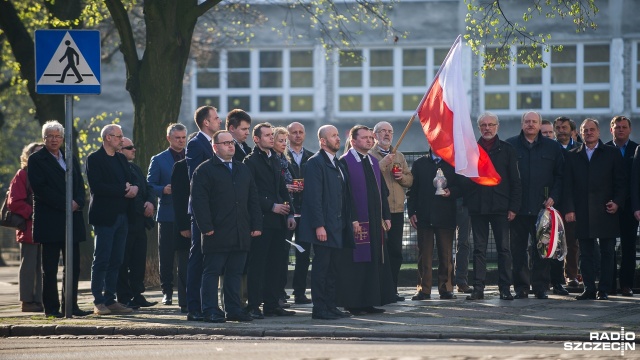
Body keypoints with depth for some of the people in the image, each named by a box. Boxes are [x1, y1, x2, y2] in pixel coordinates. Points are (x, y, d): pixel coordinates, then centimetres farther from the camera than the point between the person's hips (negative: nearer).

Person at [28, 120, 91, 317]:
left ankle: (71, 306, 9)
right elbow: (39, 188, -11)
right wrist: (64, 204, -15)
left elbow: (80, 184, 12)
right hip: (49, 219, -5)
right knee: (50, 268, -2)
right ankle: (51, 307, 1)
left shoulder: (71, 159, 17)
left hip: (72, 218, 5)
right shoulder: (36, 159, -1)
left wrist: (77, 202, -9)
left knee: (73, 266, 4)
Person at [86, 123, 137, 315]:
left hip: (121, 216, 7)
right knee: (101, 261, -6)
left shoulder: (121, 159, 18)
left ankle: (110, 300, 10)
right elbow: (97, 186, -17)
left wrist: (134, 188, -7)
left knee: (116, 261, 7)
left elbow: (132, 180, 17)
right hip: (104, 217, -7)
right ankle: (98, 302, -4)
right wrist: (123, 190, -14)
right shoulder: (94, 159, -6)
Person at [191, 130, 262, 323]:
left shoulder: (243, 170, 18)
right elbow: (199, 201, -9)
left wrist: (256, 225, 8)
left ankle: (234, 309, 13)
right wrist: (207, 227, -15)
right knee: (212, 272, -2)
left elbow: (253, 199, 17)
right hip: (217, 234, -6)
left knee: (235, 273, 8)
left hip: (241, 234, 6)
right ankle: (210, 311, -1)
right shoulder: (204, 170, -2)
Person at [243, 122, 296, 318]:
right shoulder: (251, 161, -5)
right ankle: (253, 306, -4)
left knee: (275, 264, 7)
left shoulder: (275, 161, 19)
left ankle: (272, 304, 11)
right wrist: (272, 207, -14)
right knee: (257, 264, -6)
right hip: (261, 220, -7)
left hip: (278, 221, 7)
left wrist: (289, 214, 11)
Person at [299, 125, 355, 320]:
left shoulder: (338, 164, 18)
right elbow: (314, 196, -16)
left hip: (337, 226, 9)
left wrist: (352, 218, 13)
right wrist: (319, 225, -21)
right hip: (323, 227, -9)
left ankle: (330, 306, 16)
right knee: (321, 266, -5)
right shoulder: (315, 163, -10)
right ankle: (319, 309, -2)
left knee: (332, 268, 11)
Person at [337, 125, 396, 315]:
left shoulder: (374, 162, 15)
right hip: (355, 221, -7)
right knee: (355, 262, -5)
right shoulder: (345, 162, -8)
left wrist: (386, 216, 11)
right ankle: (352, 303, 0)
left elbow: (382, 191, 18)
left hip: (375, 221, 8)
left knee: (374, 261, 8)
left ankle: (369, 301, 13)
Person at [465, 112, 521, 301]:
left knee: (503, 248, 1)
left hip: (500, 207, -1)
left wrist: (513, 207, -5)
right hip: (477, 207, 1)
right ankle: (478, 288, 4)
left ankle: (505, 288, 4)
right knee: (479, 249, 3)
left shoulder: (507, 150, 6)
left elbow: (515, 181, 3)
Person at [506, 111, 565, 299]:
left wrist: (553, 197, -4)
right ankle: (521, 287, 7)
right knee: (518, 248, 1)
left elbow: (559, 176, 9)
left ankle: (541, 286, 5)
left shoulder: (552, 147, 10)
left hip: (543, 206, 0)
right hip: (517, 206, 0)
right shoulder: (511, 145, 7)